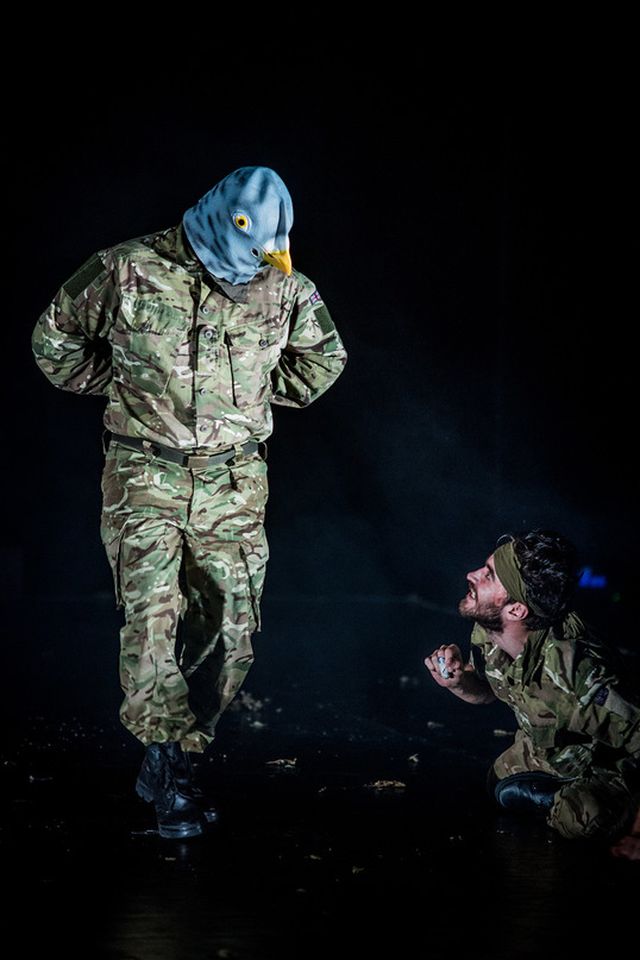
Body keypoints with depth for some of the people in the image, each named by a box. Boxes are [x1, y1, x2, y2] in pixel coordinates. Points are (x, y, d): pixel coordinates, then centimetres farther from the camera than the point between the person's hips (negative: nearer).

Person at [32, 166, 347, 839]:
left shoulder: (283, 288, 2)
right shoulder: (129, 271, -7)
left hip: (235, 482, 3)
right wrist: (123, 387, 7)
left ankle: (170, 763, 14)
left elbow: (323, 358, 21)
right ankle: (169, 772, -4)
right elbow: (55, 339, 8)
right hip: (145, 474, -3)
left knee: (231, 630, -1)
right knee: (152, 616, -15)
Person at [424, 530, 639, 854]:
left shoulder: (575, 676, -44)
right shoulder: (486, 633, -19)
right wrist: (457, 681, -21)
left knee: (577, 818, -32)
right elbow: (485, 691, 3)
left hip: (603, 766, -7)